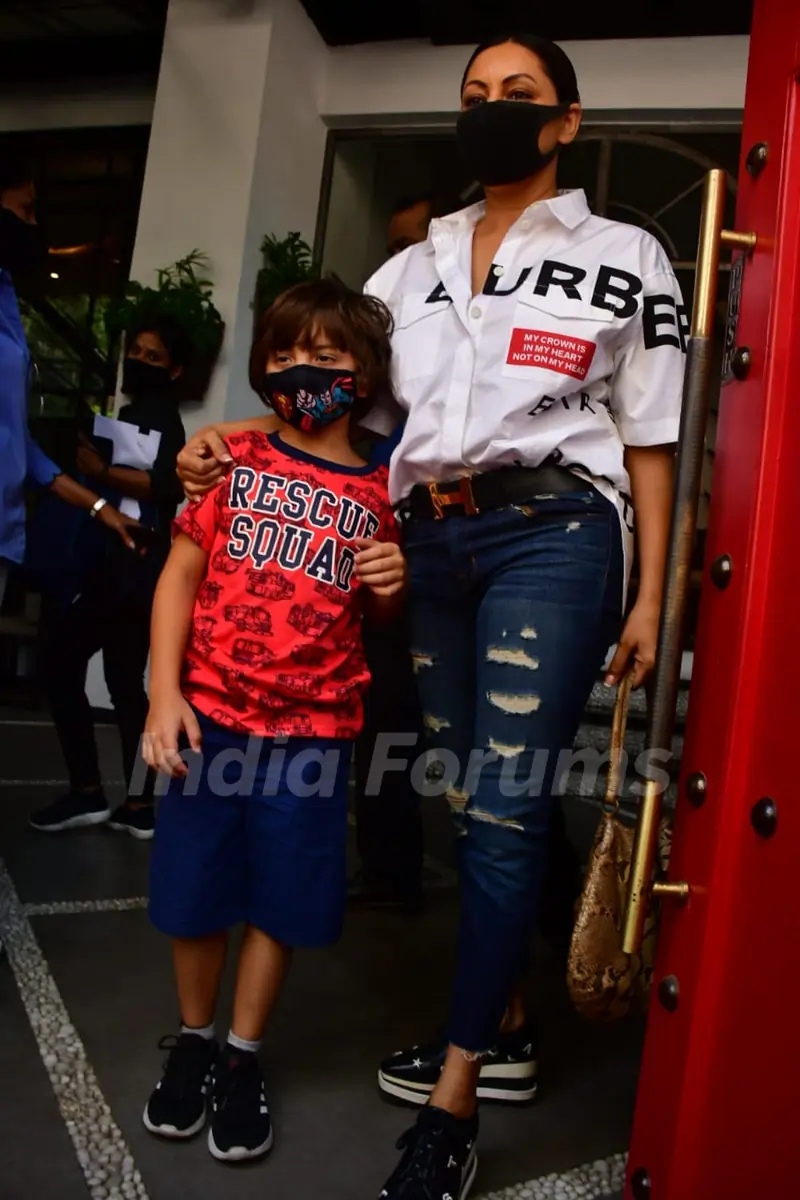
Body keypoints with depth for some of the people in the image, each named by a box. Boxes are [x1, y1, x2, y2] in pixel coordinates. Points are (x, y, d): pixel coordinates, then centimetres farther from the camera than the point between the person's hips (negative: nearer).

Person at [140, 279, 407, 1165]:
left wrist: (391, 585, -9)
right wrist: (163, 693, -8)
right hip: (210, 714, 0)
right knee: (193, 888, 11)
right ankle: (193, 1038, 37)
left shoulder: (377, 493, 3)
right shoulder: (233, 457, 0)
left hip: (312, 727, 1)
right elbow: (181, 576, 0)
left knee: (280, 897, 10)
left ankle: (243, 1056, 33)